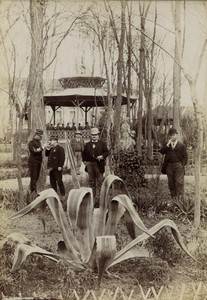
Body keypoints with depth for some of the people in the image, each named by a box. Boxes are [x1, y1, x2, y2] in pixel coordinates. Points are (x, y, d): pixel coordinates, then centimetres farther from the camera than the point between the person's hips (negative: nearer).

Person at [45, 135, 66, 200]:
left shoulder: (60, 148, -8)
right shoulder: (51, 148, 18)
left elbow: (62, 158, -15)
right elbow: (46, 155, 22)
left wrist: (60, 166, -21)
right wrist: (47, 149, 7)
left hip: (57, 168, -9)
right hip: (51, 168, 9)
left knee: (59, 181, -6)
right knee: (52, 182, 13)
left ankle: (63, 195, 0)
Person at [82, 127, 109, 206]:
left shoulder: (102, 144, 5)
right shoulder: (87, 144, 13)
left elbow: (107, 152, 0)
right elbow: (84, 154, 20)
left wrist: (102, 156, -17)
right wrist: (84, 161, 7)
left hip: (99, 165, -3)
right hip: (90, 165, 3)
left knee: (99, 181, -6)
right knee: (92, 182, 8)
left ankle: (98, 198, -4)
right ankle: (93, 197, 16)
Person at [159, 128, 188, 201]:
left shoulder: (181, 145, 3)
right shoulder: (167, 145, 12)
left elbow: (185, 157, 3)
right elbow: (161, 152, -5)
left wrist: (182, 165, -8)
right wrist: (168, 144, -11)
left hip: (178, 165, -3)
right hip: (169, 166, 3)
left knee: (179, 182, -7)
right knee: (171, 183, 7)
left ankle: (180, 197, -7)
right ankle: (173, 197, 14)